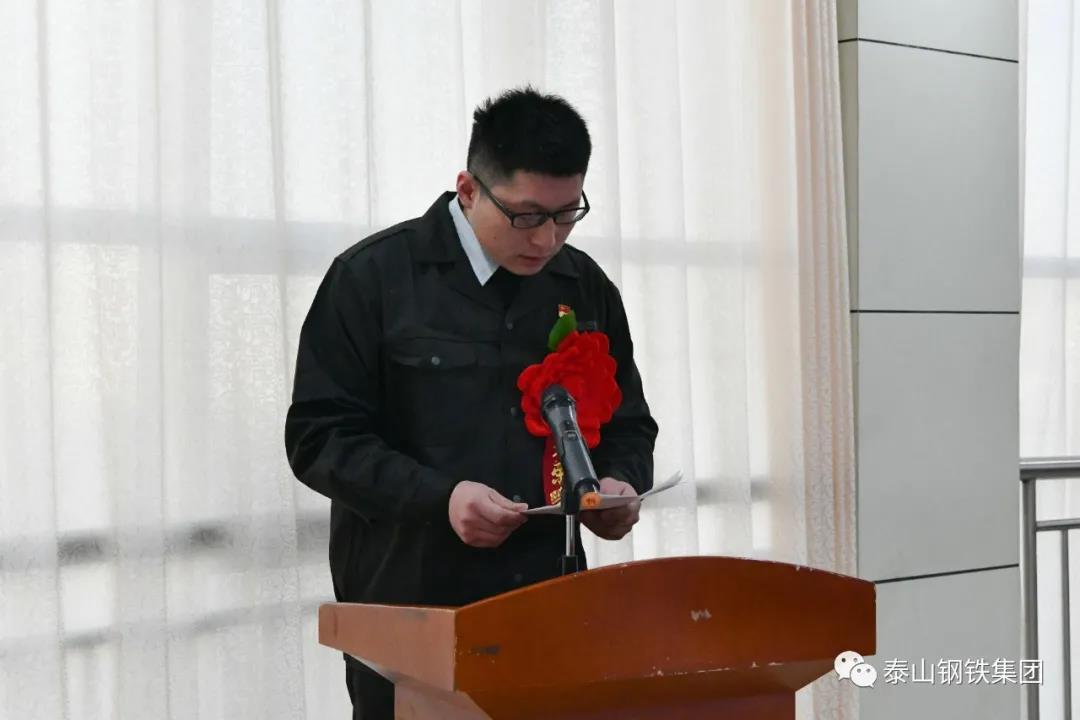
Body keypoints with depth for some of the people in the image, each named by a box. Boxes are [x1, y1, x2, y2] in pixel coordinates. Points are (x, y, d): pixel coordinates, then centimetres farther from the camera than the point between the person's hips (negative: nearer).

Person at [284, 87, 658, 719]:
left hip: (549, 611, 4)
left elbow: (628, 425, 18)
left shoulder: (587, 289, 8)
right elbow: (319, 436, -8)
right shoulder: (373, 277, -5)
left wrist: (620, 483, -4)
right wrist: (439, 496, -20)